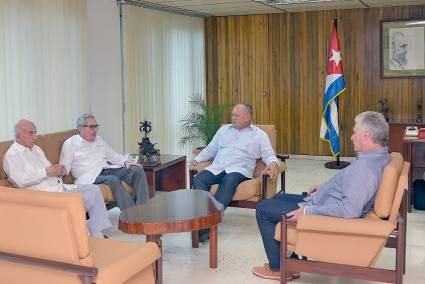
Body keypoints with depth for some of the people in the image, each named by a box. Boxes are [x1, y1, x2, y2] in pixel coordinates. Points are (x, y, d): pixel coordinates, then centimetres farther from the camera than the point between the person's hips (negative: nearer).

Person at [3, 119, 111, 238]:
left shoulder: (36, 149, 24)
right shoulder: (11, 155, -2)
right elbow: (20, 181, -18)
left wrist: (59, 170, 2)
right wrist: (46, 171, -18)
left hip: (61, 187, 9)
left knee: (93, 190, -6)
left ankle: (97, 235, -8)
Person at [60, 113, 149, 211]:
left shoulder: (99, 140, 23)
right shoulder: (70, 144, 5)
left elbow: (113, 155, 26)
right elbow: (65, 167, 0)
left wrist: (125, 162, 8)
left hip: (108, 170, 7)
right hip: (90, 176, -7)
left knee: (137, 170, -12)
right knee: (113, 180, -36)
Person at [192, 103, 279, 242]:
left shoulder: (259, 135, 15)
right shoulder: (224, 130, 26)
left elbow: (269, 156, 10)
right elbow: (210, 149, 29)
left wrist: (272, 164, -14)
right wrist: (197, 159, 12)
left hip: (239, 170, -3)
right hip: (216, 168, 4)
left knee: (229, 182, -38)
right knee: (198, 179, -28)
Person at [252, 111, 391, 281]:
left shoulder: (364, 167, -31)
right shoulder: (379, 156, 1)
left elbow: (350, 209, -37)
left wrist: (309, 211, -27)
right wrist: (325, 188, 18)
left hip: (326, 215, -11)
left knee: (263, 209, -1)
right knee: (278, 198, 24)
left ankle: (278, 268, 10)